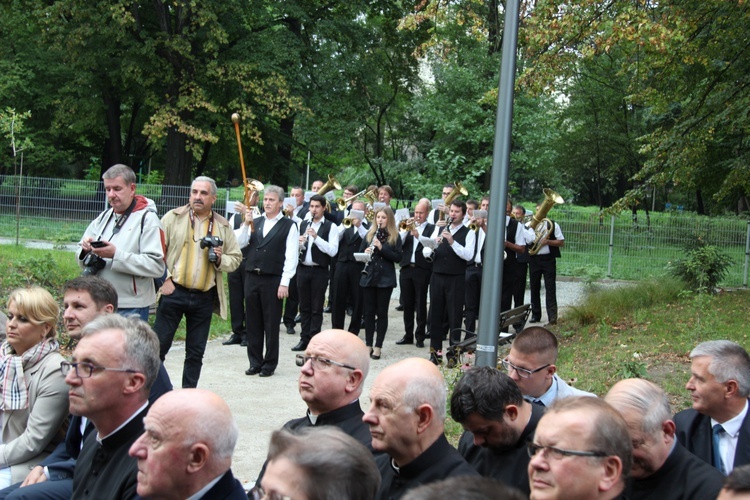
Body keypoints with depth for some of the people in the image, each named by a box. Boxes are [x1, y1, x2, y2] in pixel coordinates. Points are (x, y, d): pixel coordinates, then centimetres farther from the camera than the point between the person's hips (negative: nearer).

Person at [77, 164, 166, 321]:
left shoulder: (147, 219, -6)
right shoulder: (104, 217, 14)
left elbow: (157, 266, -18)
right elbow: (84, 262, 16)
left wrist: (116, 254, -22)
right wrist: (86, 251, -7)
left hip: (130, 309, -6)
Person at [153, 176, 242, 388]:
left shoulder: (223, 227, 9)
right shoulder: (173, 218, 1)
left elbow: (236, 259, 13)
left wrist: (220, 259, -7)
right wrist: (164, 278, -9)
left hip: (205, 297, 3)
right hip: (174, 291, -3)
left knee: (196, 352, 9)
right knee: (159, 346, -1)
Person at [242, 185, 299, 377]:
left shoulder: (289, 226, -2)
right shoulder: (255, 222, 12)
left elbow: (291, 257, -7)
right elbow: (239, 243, 4)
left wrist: (284, 283, -13)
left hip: (273, 280, -5)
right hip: (252, 278, 5)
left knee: (271, 324, 3)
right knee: (253, 323, 10)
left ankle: (269, 364, 13)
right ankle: (255, 362, 19)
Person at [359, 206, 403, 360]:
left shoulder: (395, 237, 0)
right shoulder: (369, 234, 9)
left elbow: (398, 257, -8)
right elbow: (360, 252, 10)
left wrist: (381, 248, -18)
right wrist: (365, 253, -13)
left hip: (385, 279, -3)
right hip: (369, 277, 3)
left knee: (382, 313, 2)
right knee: (369, 312, 6)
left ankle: (378, 347, 7)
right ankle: (368, 345, 14)